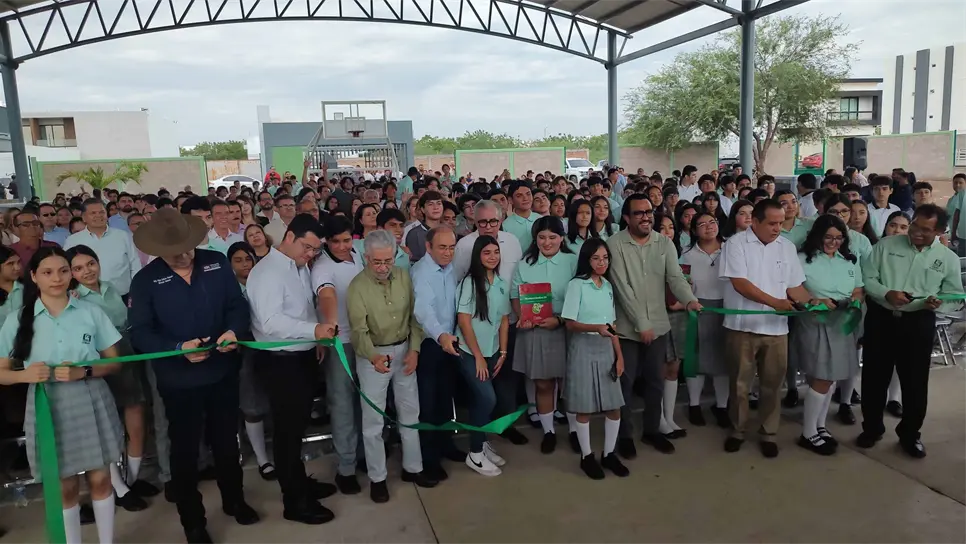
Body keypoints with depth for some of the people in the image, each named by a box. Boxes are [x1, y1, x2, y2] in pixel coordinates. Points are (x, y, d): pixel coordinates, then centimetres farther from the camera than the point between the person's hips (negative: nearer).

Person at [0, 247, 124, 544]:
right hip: (48, 410, 0)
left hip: (91, 405, 0)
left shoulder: (91, 312, -2)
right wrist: (25, 375, -18)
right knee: (65, 488, 12)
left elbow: (114, 362, 1)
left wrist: (84, 372, -17)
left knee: (100, 480, 10)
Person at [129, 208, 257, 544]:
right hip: (178, 381, -2)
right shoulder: (145, 281, -10)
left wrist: (234, 331, -22)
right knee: (185, 450, 14)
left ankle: (234, 500, 44)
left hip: (222, 372, 2)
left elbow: (238, 305, -1)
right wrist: (178, 348, -29)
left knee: (226, 441, 20)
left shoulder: (217, 264, -4)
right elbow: (140, 333, -14)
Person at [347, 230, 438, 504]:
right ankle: (377, 478, 20)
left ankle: (412, 468, 31)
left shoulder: (404, 277, -4)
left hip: (404, 350, 4)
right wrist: (373, 357, -40)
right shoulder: (357, 286, -17)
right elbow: (359, 330, -23)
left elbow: (414, 315, 1)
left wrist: (414, 349, -8)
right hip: (372, 355, -4)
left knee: (410, 411, 14)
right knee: (373, 418, 4)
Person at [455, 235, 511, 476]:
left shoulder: (502, 284, 6)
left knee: (479, 399, 12)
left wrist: (502, 353, 5)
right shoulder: (469, 283, -13)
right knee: (487, 399, -12)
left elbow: (504, 321, 10)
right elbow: (464, 321, -15)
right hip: (469, 352, -6)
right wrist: (478, 356, -14)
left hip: (492, 351, 6)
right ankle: (475, 453, 2)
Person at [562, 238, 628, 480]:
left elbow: (612, 325, 12)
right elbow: (570, 324, -11)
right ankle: (587, 456, 18)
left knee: (614, 406, 6)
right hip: (584, 348, -5)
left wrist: (619, 356, 6)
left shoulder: (607, 286, 10)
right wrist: (596, 328, -27)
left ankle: (609, 454, 23)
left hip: (606, 349, 5)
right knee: (584, 407, 3)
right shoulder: (576, 285, -8)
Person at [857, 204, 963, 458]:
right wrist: (887, 293, -18)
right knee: (874, 376, 9)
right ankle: (872, 428, 26)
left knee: (915, 381, 6)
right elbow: (867, 277, 0)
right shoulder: (886, 244, 1)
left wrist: (938, 303, -17)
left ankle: (910, 434, 26)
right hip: (881, 318, 0)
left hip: (919, 324, 0)